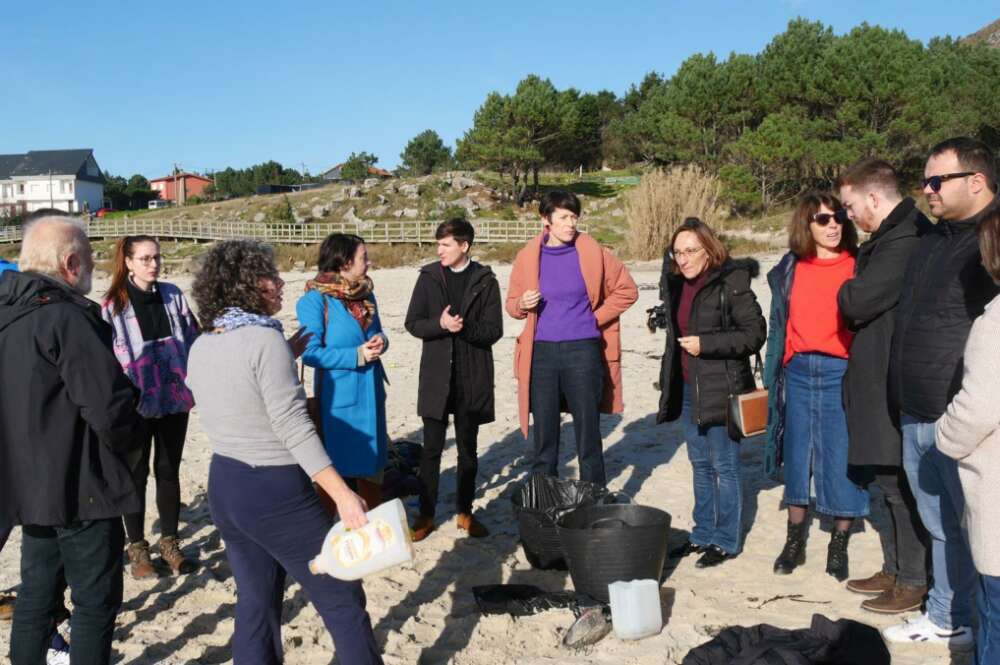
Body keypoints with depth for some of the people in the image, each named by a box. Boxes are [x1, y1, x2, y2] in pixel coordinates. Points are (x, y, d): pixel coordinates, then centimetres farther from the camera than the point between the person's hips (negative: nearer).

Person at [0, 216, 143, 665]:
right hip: (80, 487, -9)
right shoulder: (66, 317, -21)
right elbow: (109, 408, -26)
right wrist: (126, 439, -6)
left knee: (37, 592, 20)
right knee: (96, 599, 4)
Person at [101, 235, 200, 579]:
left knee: (169, 471, 13)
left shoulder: (173, 295, 3)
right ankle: (136, 546, 23)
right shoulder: (114, 304, -9)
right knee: (136, 473, 9)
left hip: (174, 398, 3)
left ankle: (169, 541, 27)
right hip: (135, 403, -3)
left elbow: (193, 340, 8)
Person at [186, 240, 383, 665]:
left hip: (223, 485, 8)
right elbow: (293, 428, -21)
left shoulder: (200, 347, 5)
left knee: (256, 601, 17)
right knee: (342, 598, 5)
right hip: (275, 491, -8)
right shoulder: (266, 340, -18)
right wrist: (343, 495, -20)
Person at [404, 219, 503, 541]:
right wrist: (441, 324, -17)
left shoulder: (485, 281, -1)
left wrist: (465, 328, -22)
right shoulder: (429, 277, 3)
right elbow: (412, 323, 1)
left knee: (468, 448, 10)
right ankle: (426, 514, 14)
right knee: (431, 448, 4)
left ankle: (465, 512, 22)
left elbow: (494, 330, -4)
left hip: (473, 377, 0)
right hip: (436, 375, 0)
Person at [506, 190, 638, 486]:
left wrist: (597, 318, 2)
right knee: (544, 434, 7)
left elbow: (627, 290, 9)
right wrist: (522, 305, -10)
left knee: (588, 431, 4)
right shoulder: (528, 256, 3)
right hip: (541, 352, 1)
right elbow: (512, 303, 12)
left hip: (583, 351, -1)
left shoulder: (592, 253, -1)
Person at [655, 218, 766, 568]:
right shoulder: (676, 283, 9)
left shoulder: (731, 283, -14)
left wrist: (705, 344, -21)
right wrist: (669, 381, 18)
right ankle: (703, 534, 27)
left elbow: (755, 333, -17)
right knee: (700, 464, 15)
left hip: (722, 388, -7)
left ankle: (725, 541, 13)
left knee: (724, 467, 1)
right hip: (688, 387, 7)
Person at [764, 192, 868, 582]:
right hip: (798, 372, 3)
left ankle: (839, 545, 18)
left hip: (841, 373, -3)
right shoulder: (789, 270, 8)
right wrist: (772, 376, 11)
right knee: (797, 458, 11)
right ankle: (795, 540, 25)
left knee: (841, 460, 1)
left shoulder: (858, 265, -1)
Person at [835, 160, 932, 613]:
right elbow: (858, 307, 18)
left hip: (896, 392, -10)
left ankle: (912, 583, 14)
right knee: (886, 483, 18)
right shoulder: (886, 239, 13)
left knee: (900, 486, 1)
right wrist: (855, 292, -1)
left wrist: (848, 289, -3)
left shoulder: (905, 242, -21)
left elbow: (857, 303, -21)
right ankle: (894, 570, 30)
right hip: (878, 385, 10)